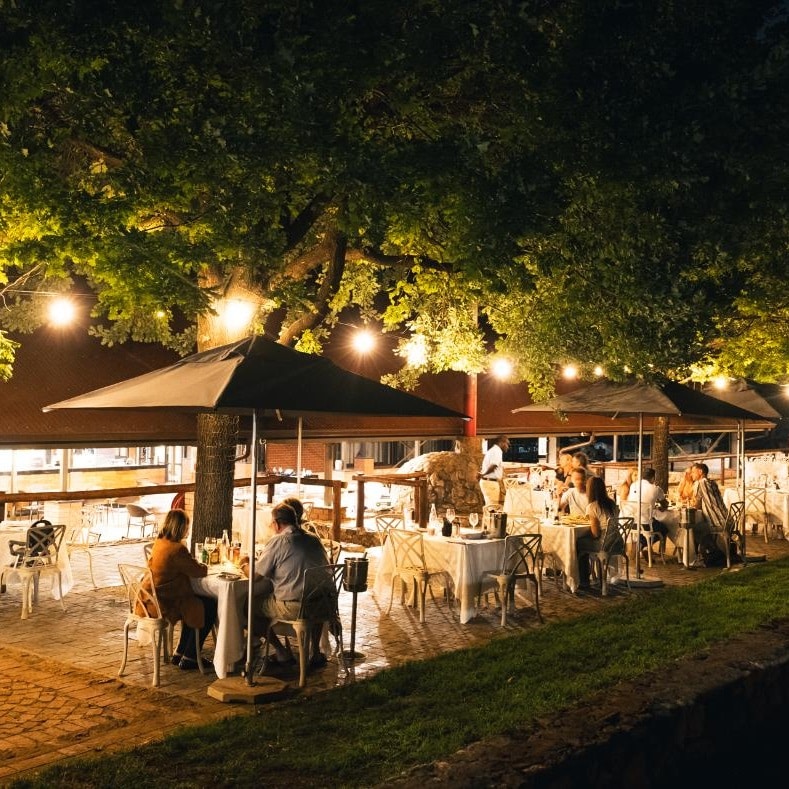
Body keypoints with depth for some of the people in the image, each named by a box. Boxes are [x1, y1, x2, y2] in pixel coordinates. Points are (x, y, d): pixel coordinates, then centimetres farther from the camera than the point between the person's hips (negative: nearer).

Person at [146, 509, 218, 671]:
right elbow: (198, 571, -14)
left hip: (154, 600, 10)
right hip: (167, 604, -10)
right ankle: (189, 659, 11)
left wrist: (195, 565, 13)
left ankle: (179, 654, 29)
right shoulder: (177, 548, -23)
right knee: (210, 606, 4)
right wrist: (204, 567, 7)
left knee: (195, 605, 26)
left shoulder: (158, 543, 6)